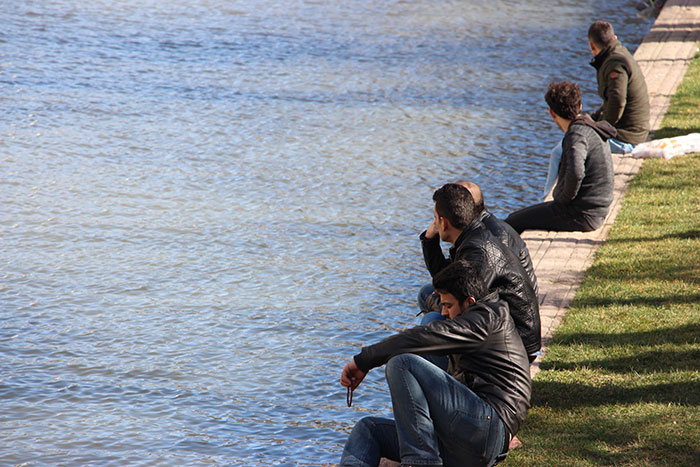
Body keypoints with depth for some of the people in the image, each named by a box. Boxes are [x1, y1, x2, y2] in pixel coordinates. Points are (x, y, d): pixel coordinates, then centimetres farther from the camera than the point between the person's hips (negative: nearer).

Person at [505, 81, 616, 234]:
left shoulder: (577, 135, -19)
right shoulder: (590, 128, 13)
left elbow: (575, 174, -36)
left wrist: (563, 199, -17)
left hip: (580, 214, -10)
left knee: (511, 224, -6)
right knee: (516, 216, 20)